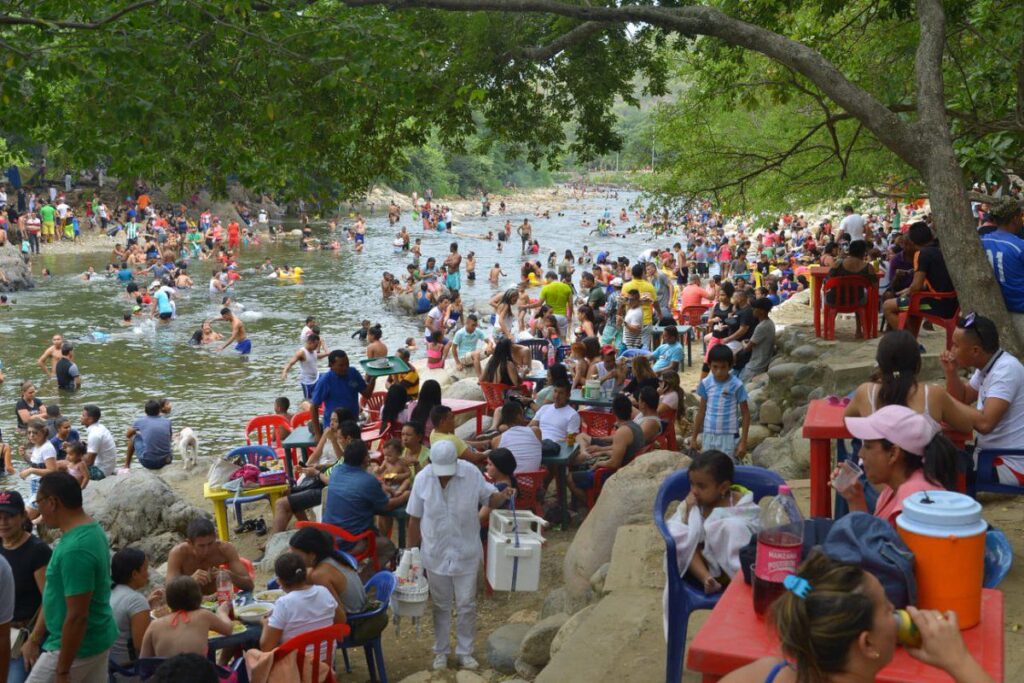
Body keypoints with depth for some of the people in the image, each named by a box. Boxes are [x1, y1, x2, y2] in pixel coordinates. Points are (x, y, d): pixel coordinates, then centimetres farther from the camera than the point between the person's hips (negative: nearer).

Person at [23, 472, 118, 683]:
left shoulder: (75, 549, -27)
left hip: (77, 646, -9)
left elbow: (77, 616, -26)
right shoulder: (92, 530, 4)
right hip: (98, 639, 9)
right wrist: (34, 639, 13)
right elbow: (56, 595, 11)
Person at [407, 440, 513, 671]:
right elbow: (414, 519, -4)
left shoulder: (472, 474, -15)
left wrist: (502, 496, -25)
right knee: (441, 606, 15)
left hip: (466, 553, 0)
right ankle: (441, 651, 32)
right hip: (435, 554, 0)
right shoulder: (423, 479, -13)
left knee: (466, 606, 9)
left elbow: (489, 499, -1)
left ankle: (465, 652, 27)